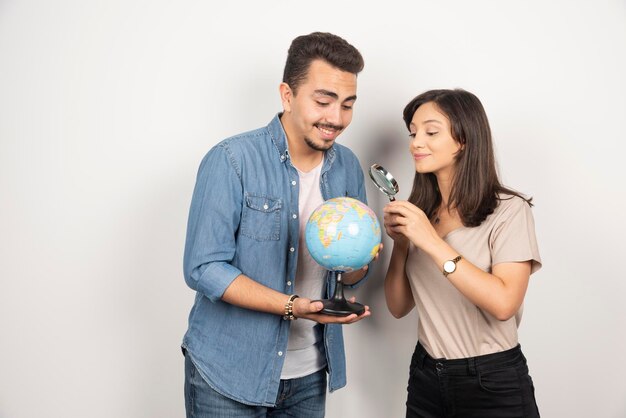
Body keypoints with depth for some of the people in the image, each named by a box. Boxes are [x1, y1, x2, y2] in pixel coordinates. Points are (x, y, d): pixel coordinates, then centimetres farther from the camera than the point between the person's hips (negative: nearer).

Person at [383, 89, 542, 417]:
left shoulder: (509, 210, -12)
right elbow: (399, 307, 4)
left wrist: (432, 242, -25)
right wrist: (399, 244, -11)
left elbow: (504, 303, -23)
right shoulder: (418, 213, 3)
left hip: (493, 383, -5)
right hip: (425, 377, 5)